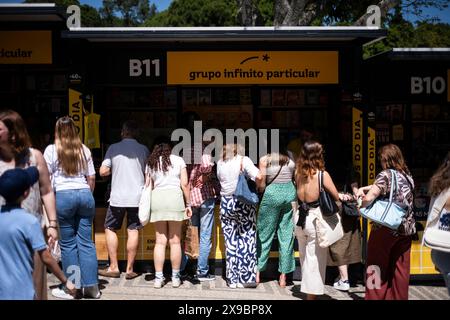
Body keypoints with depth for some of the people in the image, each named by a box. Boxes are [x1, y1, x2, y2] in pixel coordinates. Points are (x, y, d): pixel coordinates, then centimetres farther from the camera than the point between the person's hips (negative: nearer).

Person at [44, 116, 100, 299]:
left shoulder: (51, 150, 3)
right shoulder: (84, 150, 13)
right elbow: (92, 178, 13)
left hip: (63, 195, -3)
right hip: (85, 194, 3)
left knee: (68, 243, 2)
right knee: (86, 241, 6)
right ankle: (91, 286, 8)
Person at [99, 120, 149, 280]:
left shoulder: (113, 148, 1)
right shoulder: (143, 149, 3)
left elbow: (103, 171, -2)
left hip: (117, 197, -1)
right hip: (137, 196, 1)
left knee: (110, 229, 12)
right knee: (133, 231, 4)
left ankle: (113, 267, 11)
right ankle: (129, 269, 6)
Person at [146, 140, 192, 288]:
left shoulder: (151, 163, 14)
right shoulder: (178, 160, 8)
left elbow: (147, 186, 9)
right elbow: (184, 183, 1)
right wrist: (188, 204, 5)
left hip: (156, 198, 2)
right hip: (175, 197, -2)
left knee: (160, 241, 6)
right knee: (175, 241, 5)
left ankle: (158, 278, 5)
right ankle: (175, 277, 11)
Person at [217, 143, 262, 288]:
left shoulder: (219, 163, 2)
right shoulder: (243, 160, -10)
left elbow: (218, 180, 6)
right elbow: (258, 176, -20)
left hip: (226, 203, 4)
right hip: (244, 202, -4)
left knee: (230, 241, 7)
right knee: (246, 240, 5)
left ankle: (232, 279, 11)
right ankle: (245, 278, 6)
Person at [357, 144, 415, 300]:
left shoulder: (386, 175, -13)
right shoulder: (407, 176, 10)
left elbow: (370, 197, -24)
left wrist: (361, 208, -5)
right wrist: (363, 188, 3)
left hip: (385, 229, -7)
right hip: (406, 228, 7)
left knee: (378, 267, 4)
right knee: (400, 269, 12)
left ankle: (376, 297, 7)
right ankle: (398, 297, 18)